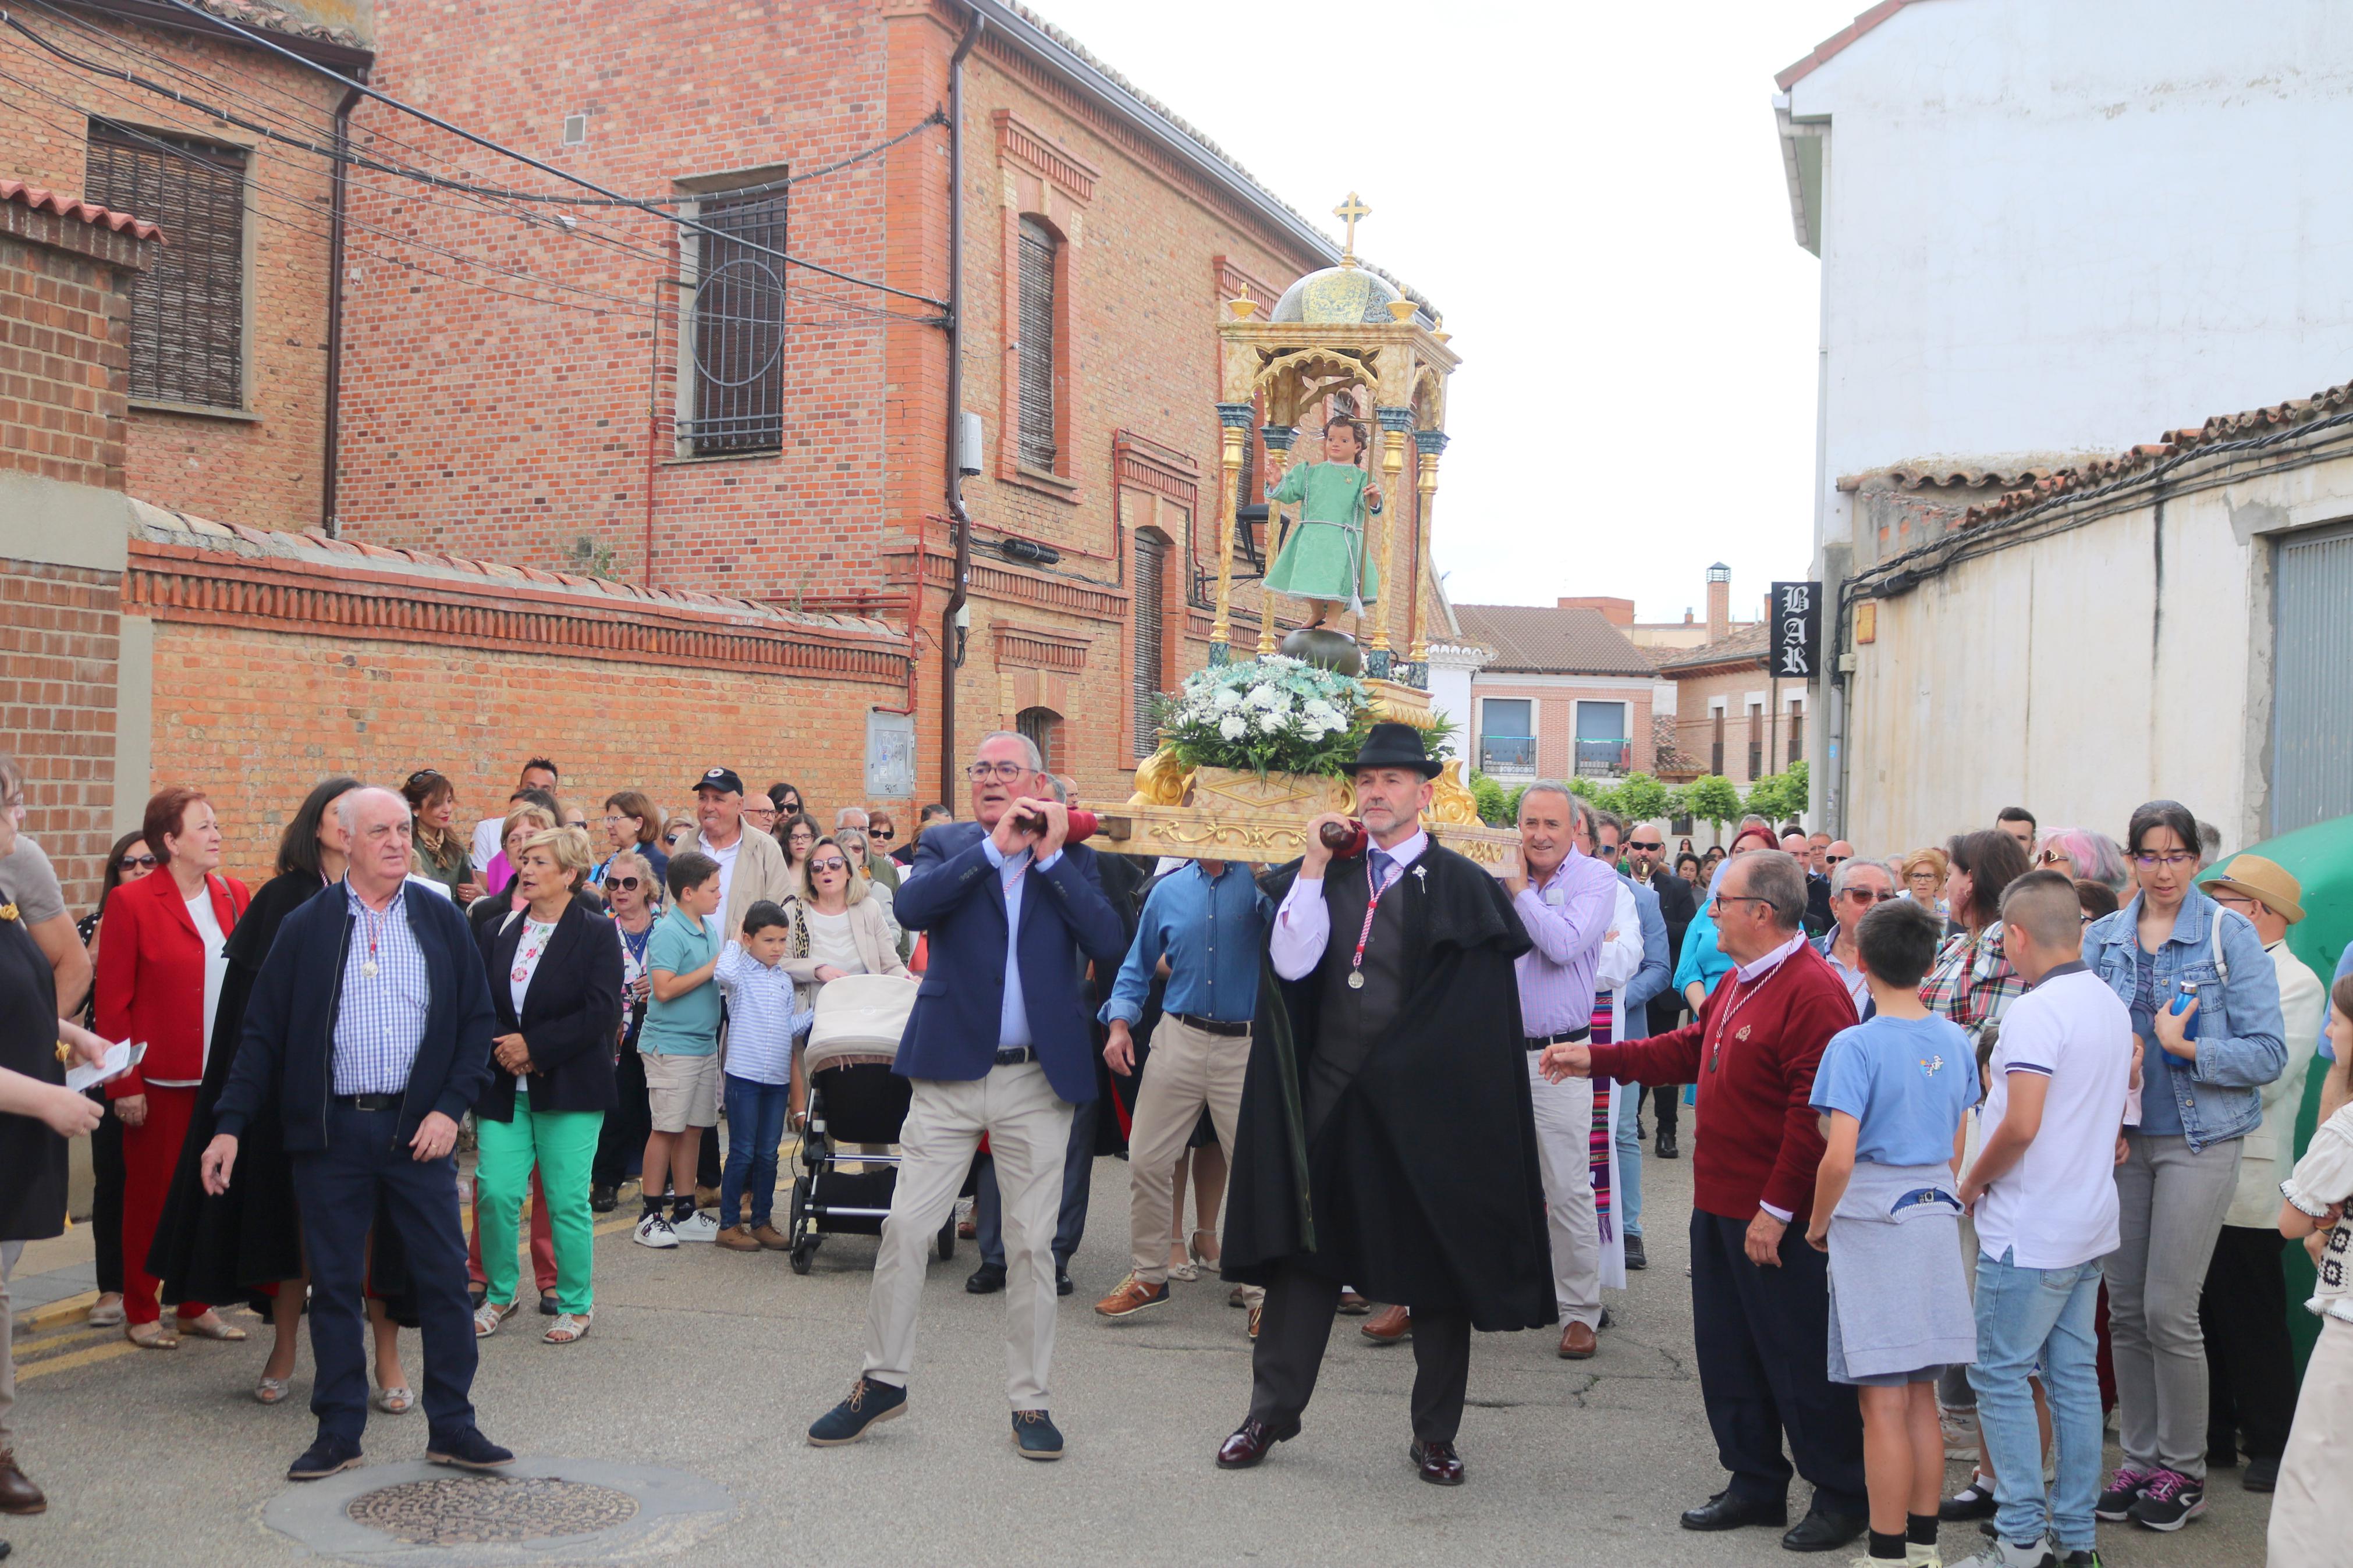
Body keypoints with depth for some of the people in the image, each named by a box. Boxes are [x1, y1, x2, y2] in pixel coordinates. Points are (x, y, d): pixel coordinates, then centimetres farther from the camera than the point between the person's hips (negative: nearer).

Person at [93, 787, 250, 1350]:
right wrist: (124, 1085, -10)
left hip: (222, 1077, 4)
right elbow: (112, 1003, -7)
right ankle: (140, 1314, 21)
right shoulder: (132, 904, -6)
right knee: (151, 1196, 8)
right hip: (159, 1082, -4)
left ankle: (196, 1306, 22)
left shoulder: (234, 897, 7)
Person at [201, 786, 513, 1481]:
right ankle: (339, 1431, 19)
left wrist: (451, 1108, -6)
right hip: (331, 1131, 0)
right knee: (334, 1285, 7)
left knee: (444, 1278, 2)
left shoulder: (443, 922, 4)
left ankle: (452, 1427, 13)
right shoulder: (305, 928, 2)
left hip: (418, 1128, 1)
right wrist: (230, 1125, -3)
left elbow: (478, 1021, 4)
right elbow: (263, 1033, 2)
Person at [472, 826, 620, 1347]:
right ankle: (499, 1295, 20)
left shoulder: (597, 933, -4)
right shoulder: (500, 932, 11)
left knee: (567, 1200, 0)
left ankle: (576, 1305, 17)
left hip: (569, 1088, -4)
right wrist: (498, 1048, -10)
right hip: (504, 1088, 4)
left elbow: (601, 1013, -12)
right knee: (495, 1192, -1)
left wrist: (534, 1045, -15)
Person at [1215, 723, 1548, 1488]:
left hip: (1421, 1106, -3)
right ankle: (1271, 1412, 19)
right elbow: (1290, 963, -6)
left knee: (1436, 1259, 6)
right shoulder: (1331, 875, 8)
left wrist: (1406, 1072, -10)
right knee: (1305, 1251, 7)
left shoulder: (1458, 887, -4)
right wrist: (1314, 865, -10)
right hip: (1329, 1097, 3)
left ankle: (1435, 1432, 19)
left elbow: (1474, 1015, -5)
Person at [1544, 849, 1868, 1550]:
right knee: (1728, 1354, 16)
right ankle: (1756, 1485, 30)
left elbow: (1814, 1113, -24)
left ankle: (1843, 1498, 18)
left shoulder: (1812, 992, -21)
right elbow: (1690, 1049, 23)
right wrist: (1595, 1058, 21)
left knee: (1800, 1362, 3)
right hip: (1719, 1205, 10)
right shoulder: (1740, 982, 12)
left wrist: (1776, 1210, -22)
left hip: (1776, 1221, -10)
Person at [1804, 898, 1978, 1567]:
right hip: (1937, 1218, 7)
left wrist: (1818, 1226, -5)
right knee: (1921, 1397, 15)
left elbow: (1839, 1158, -20)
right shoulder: (1955, 1042, 5)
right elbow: (1957, 1146, 12)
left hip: (1871, 1222, -7)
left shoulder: (1856, 1046, -15)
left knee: (1883, 1403, 0)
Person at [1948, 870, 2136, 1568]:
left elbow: (2022, 1124, -26)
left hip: (2031, 1231, -9)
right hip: (2091, 1222, 9)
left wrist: (1974, 1180, -11)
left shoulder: (2035, 1012, -20)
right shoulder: (2111, 1004, 9)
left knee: (2001, 1374, -1)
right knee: (2074, 1373, 13)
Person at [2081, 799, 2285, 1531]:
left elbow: (2268, 1053, -7)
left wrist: (2187, 1049, -19)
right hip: (2121, 1136, 4)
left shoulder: (2231, 936, -4)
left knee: (2168, 1309, -6)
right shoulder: (2103, 938, 8)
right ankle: (2140, 1459, 21)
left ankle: (2184, 1469, 11)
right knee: (2125, 1307, 7)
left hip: (2199, 1139, -4)